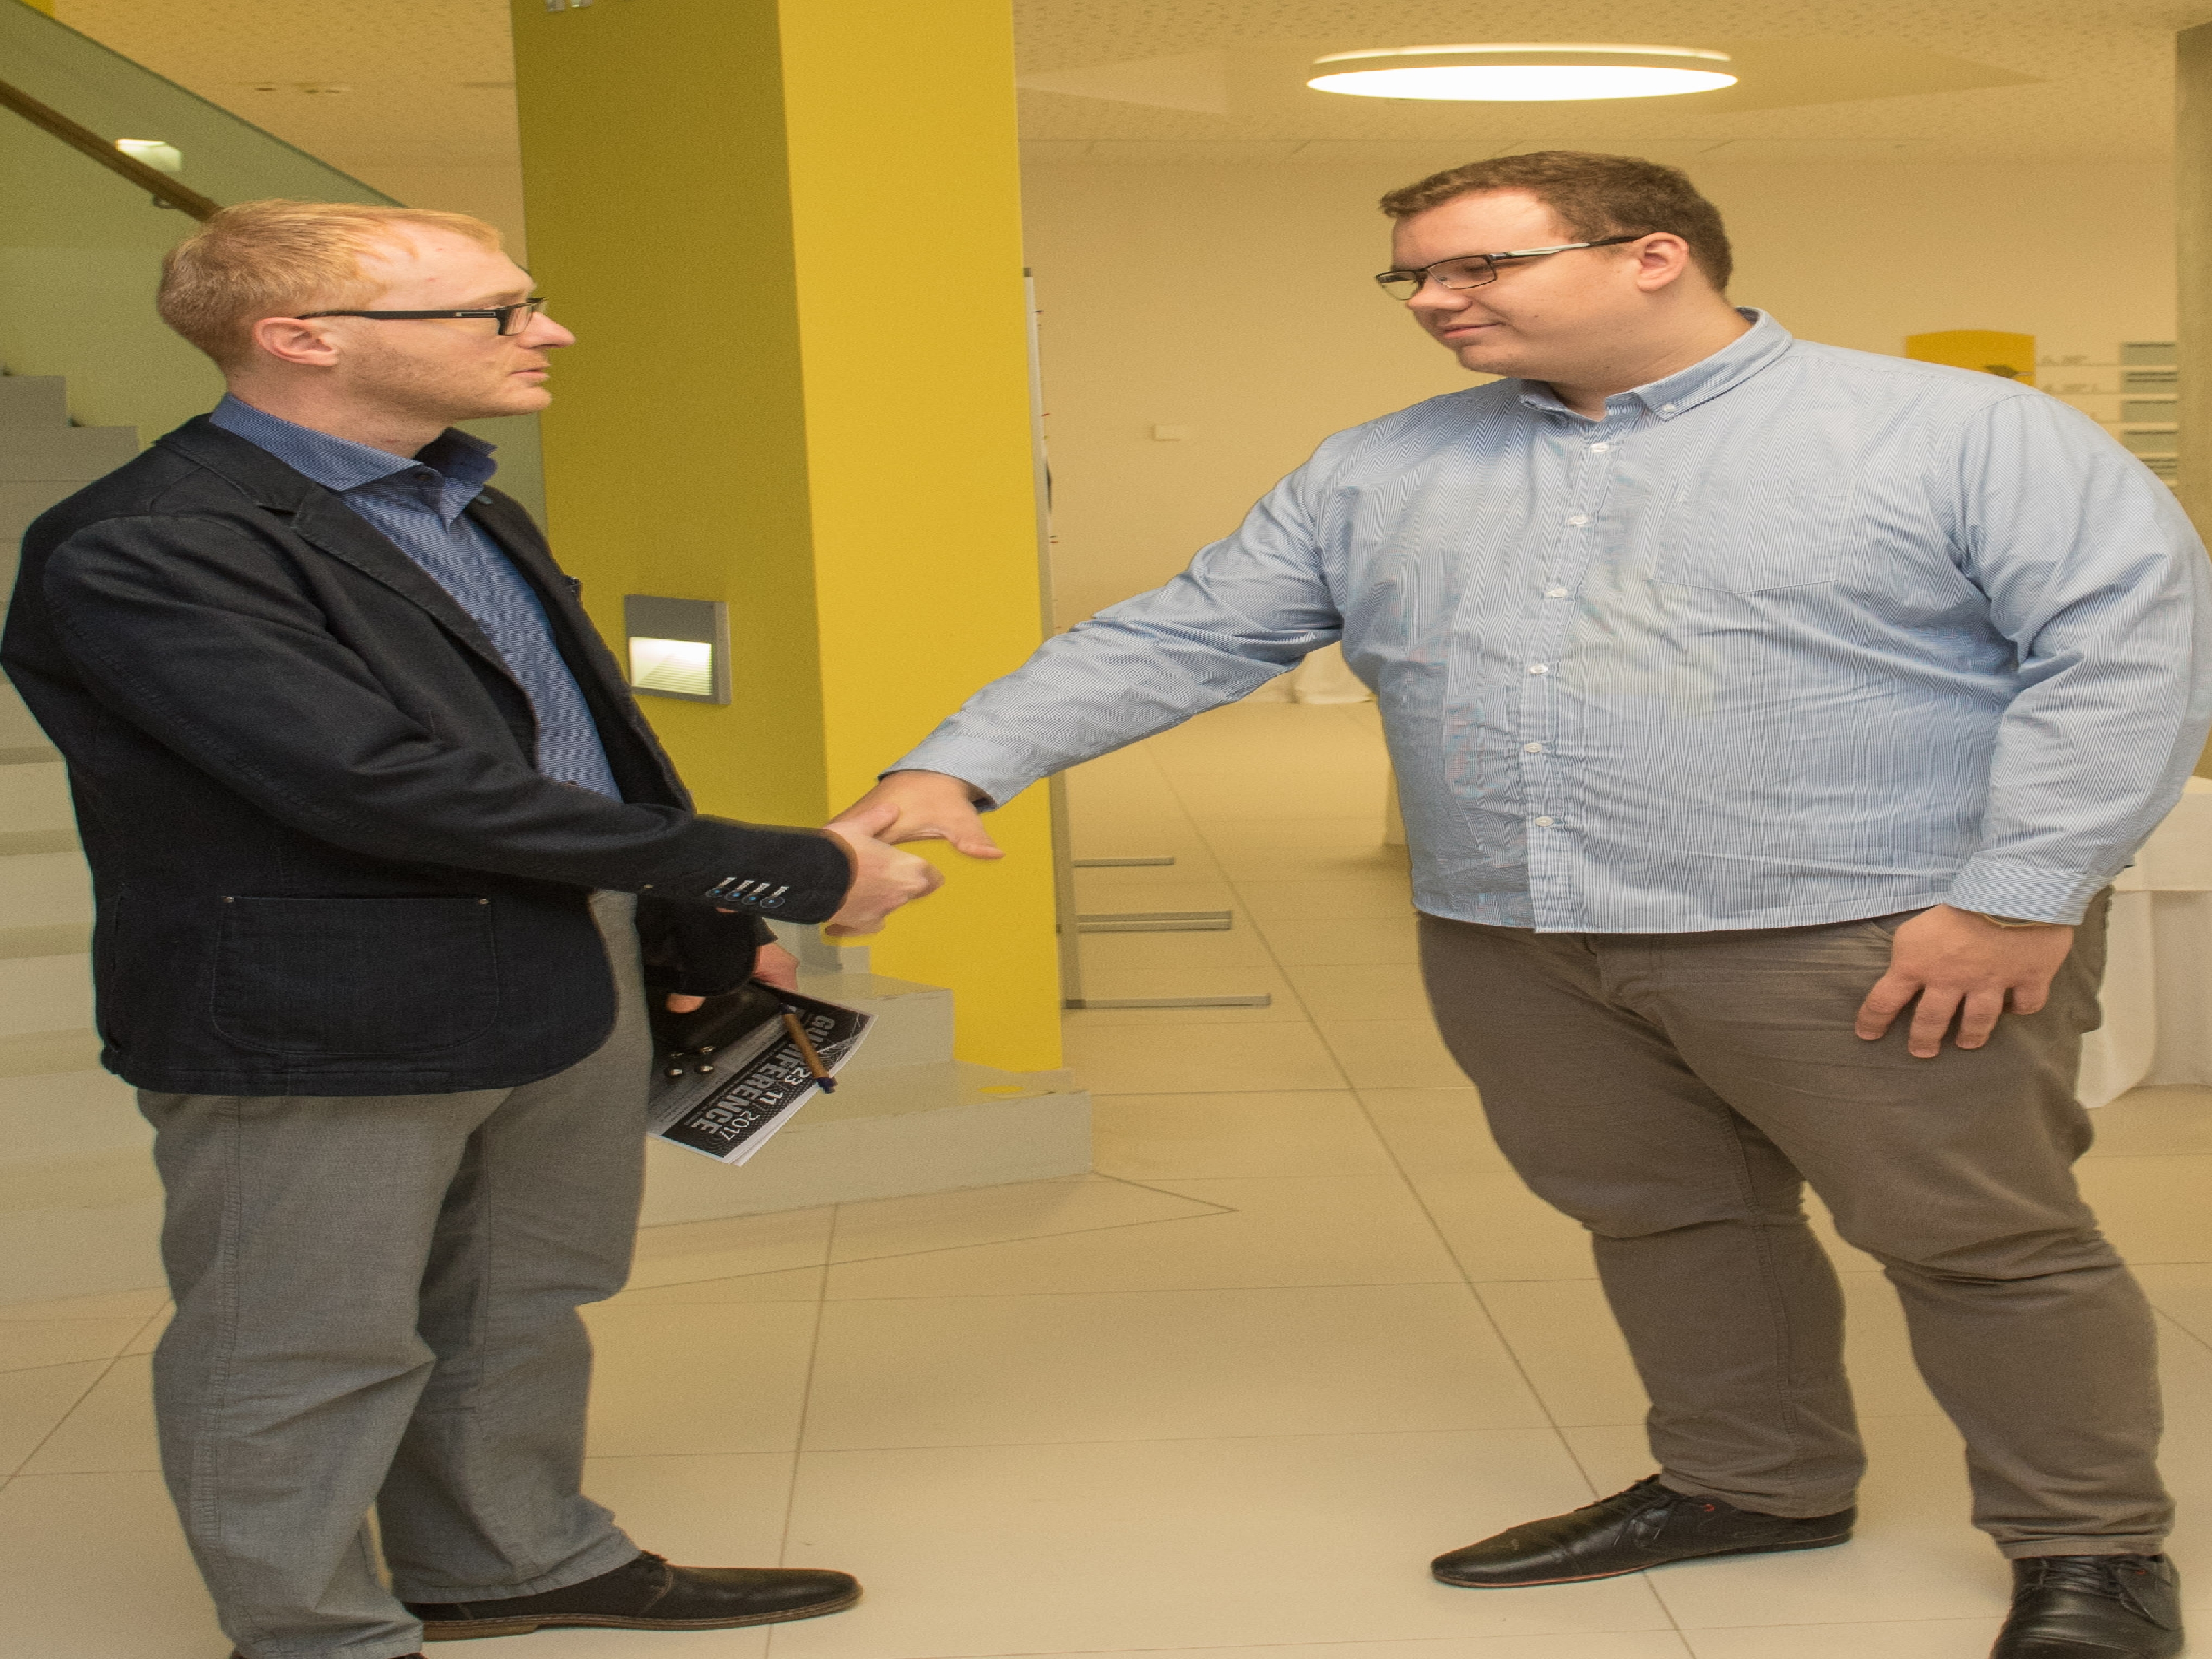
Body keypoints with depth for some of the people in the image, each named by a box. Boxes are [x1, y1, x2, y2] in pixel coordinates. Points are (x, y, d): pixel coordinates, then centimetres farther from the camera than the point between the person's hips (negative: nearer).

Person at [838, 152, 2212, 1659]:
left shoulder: (1968, 434, -4)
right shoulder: (1380, 473, 9)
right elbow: (1178, 639, 8)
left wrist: (2018, 899, -18)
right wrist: (956, 769, -2)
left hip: (1863, 945, -4)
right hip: (1517, 950, 5)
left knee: (1983, 1243, 2)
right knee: (1659, 1221, 14)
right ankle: (1753, 1483, 35)